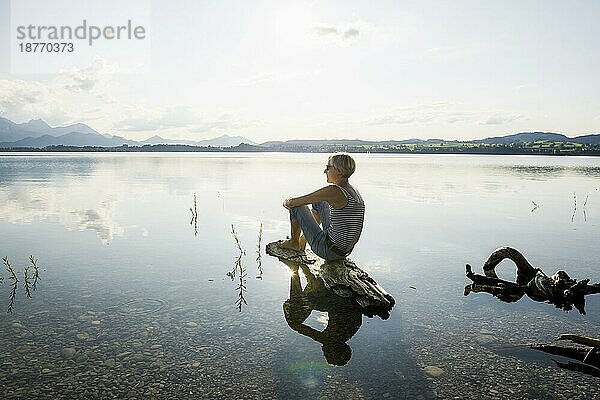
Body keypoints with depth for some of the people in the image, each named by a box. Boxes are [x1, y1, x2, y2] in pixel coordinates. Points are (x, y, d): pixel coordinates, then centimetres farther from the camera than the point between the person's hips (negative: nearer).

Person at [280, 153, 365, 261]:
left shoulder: (334, 191, -22)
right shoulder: (353, 191, 4)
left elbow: (291, 203, -14)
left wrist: (287, 202, 10)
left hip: (329, 251, -8)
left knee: (296, 207, 3)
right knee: (319, 201, 24)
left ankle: (294, 243, 26)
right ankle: (303, 240, 40)